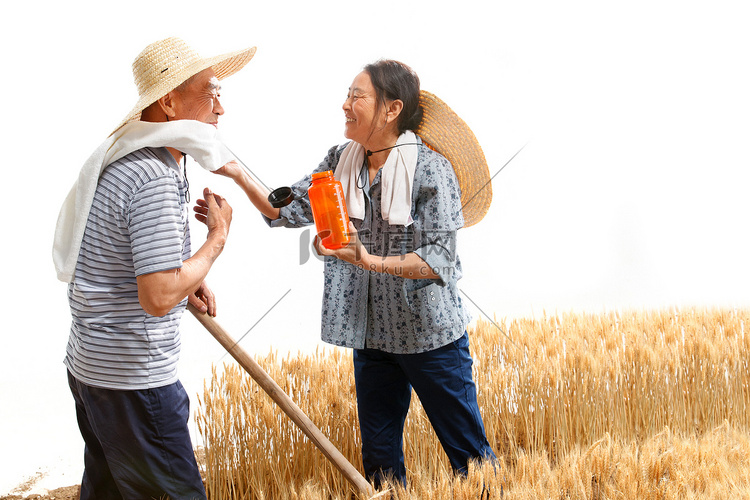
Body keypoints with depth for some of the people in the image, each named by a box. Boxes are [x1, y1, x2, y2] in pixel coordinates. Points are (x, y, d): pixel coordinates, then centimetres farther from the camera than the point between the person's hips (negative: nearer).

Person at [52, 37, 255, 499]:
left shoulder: (123, 159, 10)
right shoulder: (156, 180, -23)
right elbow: (159, 298, -27)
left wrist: (185, 279, 12)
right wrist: (218, 237, -15)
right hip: (133, 380, -10)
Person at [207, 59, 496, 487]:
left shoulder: (432, 169, -15)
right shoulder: (341, 162, 3)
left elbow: (439, 259, -20)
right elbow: (289, 210, 3)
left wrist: (370, 261, -30)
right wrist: (238, 174, -9)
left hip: (431, 337, -5)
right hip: (371, 336, 5)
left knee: (469, 453, 3)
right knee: (379, 461, 14)